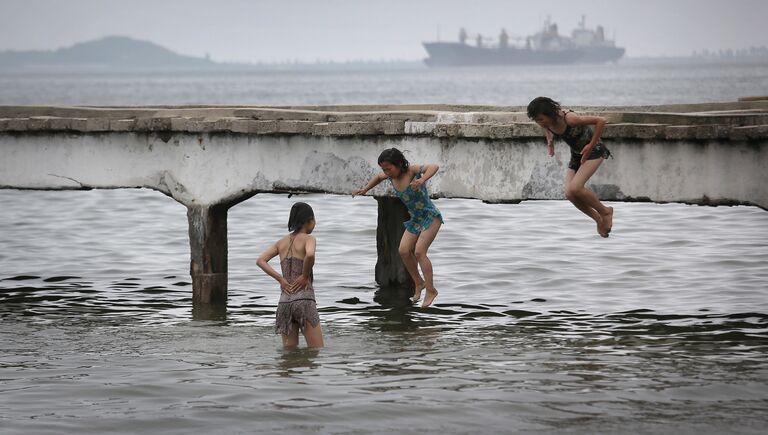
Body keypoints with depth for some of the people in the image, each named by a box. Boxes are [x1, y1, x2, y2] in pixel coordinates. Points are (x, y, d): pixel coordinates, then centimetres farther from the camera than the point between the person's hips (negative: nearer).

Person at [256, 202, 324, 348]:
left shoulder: (282, 241, 16)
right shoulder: (308, 239, -2)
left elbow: (261, 261, 8)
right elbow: (310, 255, -25)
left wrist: (281, 279, 3)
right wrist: (305, 276, -9)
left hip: (284, 301, 6)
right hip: (304, 299, -6)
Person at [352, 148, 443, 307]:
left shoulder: (413, 170, -22)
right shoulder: (392, 176, -2)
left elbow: (433, 167, -40)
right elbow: (378, 177, 22)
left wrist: (422, 180, -57)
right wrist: (365, 189, 11)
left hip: (431, 217, -7)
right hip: (415, 219, 7)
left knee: (419, 251, -18)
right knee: (404, 251, -5)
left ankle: (431, 290, -8)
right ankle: (418, 283, 14)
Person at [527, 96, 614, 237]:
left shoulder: (569, 118, -32)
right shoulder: (546, 122, -11)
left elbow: (600, 121, -29)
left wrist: (591, 145, -25)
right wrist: (550, 142, 2)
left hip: (592, 151, -7)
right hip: (576, 155, 7)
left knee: (575, 188, -24)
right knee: (570, 194, -9)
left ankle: (605, 211, -1)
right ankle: (599, 219, 11)